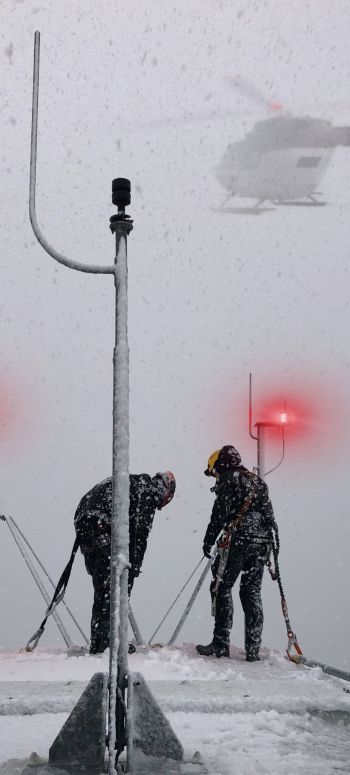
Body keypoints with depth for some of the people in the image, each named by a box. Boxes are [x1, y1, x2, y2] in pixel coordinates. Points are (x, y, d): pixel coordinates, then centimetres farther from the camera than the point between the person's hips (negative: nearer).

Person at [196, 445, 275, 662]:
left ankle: (221, 644, -4)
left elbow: (220, 513, -9)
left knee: (222, 587, 0)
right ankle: (253, 649, 5)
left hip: (238, 540, -7)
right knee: (252, 592, 8)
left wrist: (209, 540, -4)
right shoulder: (258, 480, 23)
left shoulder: (228, 479, 0)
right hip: (261, 542, 7)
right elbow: (269, 515, 21)